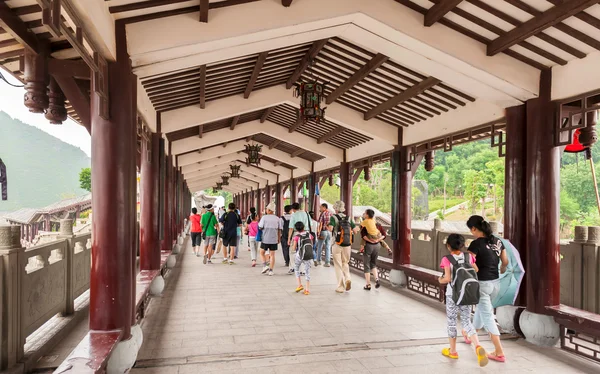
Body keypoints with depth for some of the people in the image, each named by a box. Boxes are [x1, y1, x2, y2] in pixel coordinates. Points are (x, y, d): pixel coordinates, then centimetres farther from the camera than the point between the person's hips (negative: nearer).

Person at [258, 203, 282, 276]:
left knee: (262, 253, 16)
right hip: (274, 240, 2)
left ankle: (265, 266, 1)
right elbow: (279, 230, 4)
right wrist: (279, 238, 14)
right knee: (272, 255, 7)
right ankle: (271, 270, 6)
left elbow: (260, 227, -8)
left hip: (265, 239, -2)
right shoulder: (277, 219, 1)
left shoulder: (264, 217, -8)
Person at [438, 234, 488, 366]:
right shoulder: (469, 257, -1)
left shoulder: (447, 259, -14)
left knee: (451, 322, 12)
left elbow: (448, 278, -20)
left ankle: (452, 351, 25)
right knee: (467, 322, 11)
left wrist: (440, 280, 1)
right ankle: (478, 347, -12)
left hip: (452, 295, -3)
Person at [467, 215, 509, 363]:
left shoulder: (476, 243, -18)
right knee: (480, 309, 26)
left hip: (482, 283, -8)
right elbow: (505, 261, 12)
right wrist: (502, 270, 32)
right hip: (495, 283, 8)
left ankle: (499, 352, 0)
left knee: (488, 316, 1)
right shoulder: (497, 241, 3)